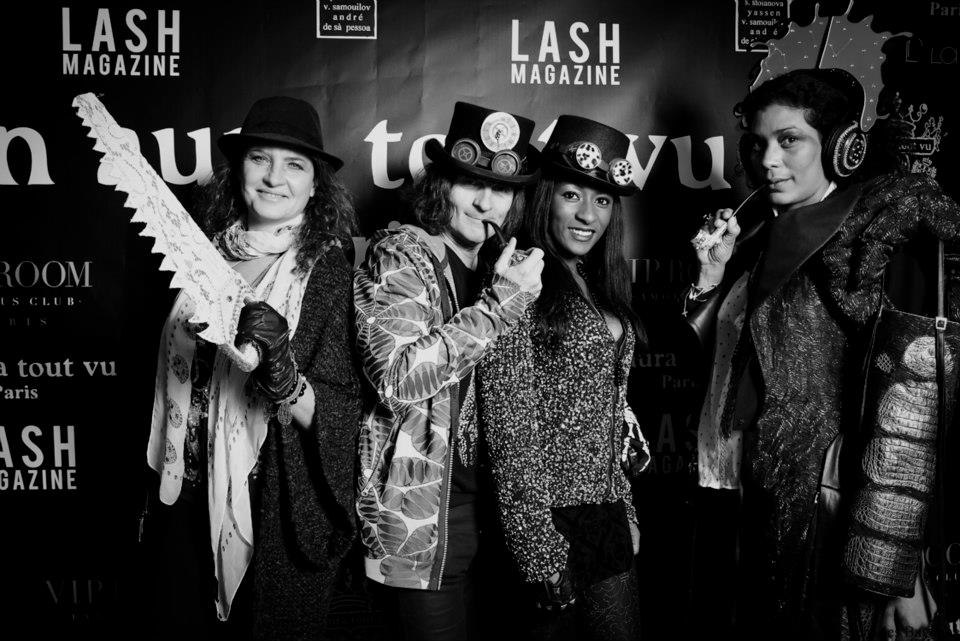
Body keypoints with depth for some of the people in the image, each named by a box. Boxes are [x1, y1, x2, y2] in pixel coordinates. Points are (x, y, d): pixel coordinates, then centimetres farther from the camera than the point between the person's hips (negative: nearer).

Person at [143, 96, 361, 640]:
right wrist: (162, 478, 14)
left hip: (281, 512, -4)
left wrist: (281, 376, -32)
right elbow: (177, 371, 13)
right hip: (190, 494, 4)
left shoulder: (327, 269, -9)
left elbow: (339, 417, -14)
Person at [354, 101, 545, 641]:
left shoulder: (497, 268, 13)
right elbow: (396, 376, -23)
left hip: (487, 504, 7)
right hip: (422, 512, -7)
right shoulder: (400, 254, -8)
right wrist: (499, 304, -21)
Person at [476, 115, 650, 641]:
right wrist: (540, 547, -18)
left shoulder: (598, 284, 10)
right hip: (552, 517, -7)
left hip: (607, 514, 7)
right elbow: (510, 428, -17)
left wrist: (626, 508, 13)